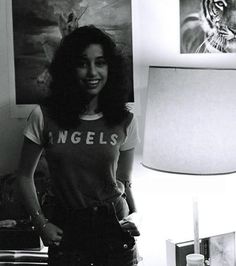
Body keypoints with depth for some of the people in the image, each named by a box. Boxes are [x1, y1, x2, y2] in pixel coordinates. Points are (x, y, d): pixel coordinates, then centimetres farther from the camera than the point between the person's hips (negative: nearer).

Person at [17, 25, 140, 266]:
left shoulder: (124, 121, -2)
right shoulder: (44, 117, -7)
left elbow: (124, 181, 8)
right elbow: (25, 175, 2)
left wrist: (134, 214, -6)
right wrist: (41, 223, -5)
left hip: (114, 227, 1)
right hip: (66, 230, -1)